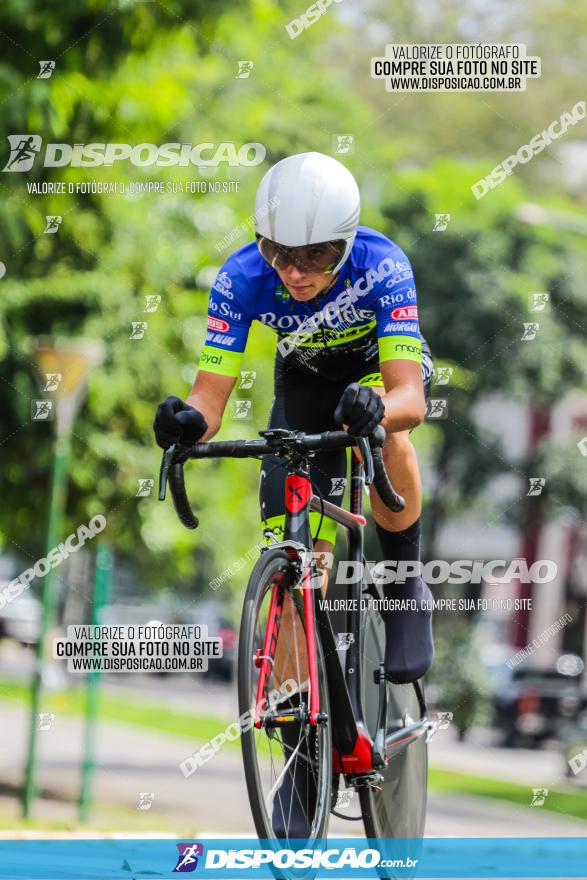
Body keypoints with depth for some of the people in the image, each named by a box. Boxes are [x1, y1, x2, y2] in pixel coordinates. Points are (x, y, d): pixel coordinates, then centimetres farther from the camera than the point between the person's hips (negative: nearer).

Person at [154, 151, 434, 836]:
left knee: (384, 432, -39)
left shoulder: (381, 267, -36)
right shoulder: (243, 278, -31)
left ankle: (405, 587, -12)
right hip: (304, 386, 2)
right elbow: (211, 395, -33)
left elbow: (409, 396, -44)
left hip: (384, 369, -2)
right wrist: (189, 420, -56)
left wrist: (378, 408, -67)